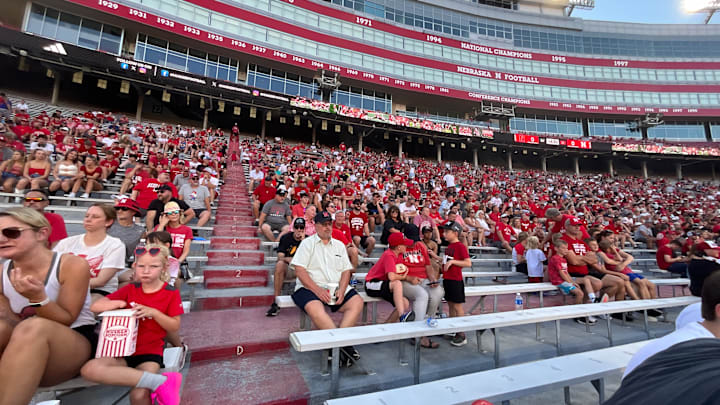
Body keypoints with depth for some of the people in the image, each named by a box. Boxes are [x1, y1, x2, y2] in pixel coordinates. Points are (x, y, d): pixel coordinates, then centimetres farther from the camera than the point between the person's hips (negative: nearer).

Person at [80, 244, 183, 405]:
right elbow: (95, 307, 6)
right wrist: (118, 303, -12)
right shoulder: (130, 290, 8)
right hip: (123, 350, 5)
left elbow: (175, 326, -4)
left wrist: (153, 312, -17)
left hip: (150, 353, -5)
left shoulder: (171, 293, -2)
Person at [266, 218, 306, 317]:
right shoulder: (285, 238, 1)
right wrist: (287, 259, -30)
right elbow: (280, 257, -7)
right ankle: (275, 303, -29)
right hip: (288, 269, 0)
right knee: (279, 264, -33)